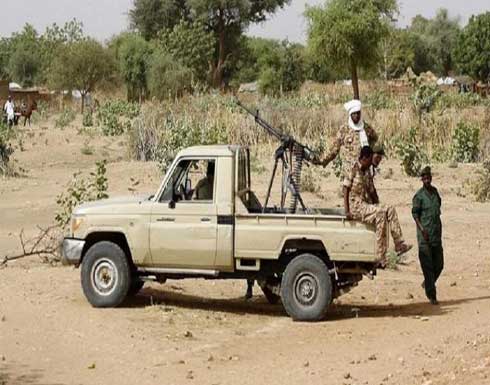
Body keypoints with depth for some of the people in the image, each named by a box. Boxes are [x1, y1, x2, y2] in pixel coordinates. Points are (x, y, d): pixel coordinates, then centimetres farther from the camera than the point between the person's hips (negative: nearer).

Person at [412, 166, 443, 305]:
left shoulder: (435, 191, 11)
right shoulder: (419, 196, -7)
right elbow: (415, 214, -11)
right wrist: (422, 229, -24)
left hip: (437, 235, 6)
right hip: (424, 236, -6)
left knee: (439, 264, 9)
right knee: (427, 266, -5)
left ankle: (427, 283, 32)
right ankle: (431, 295, -2)